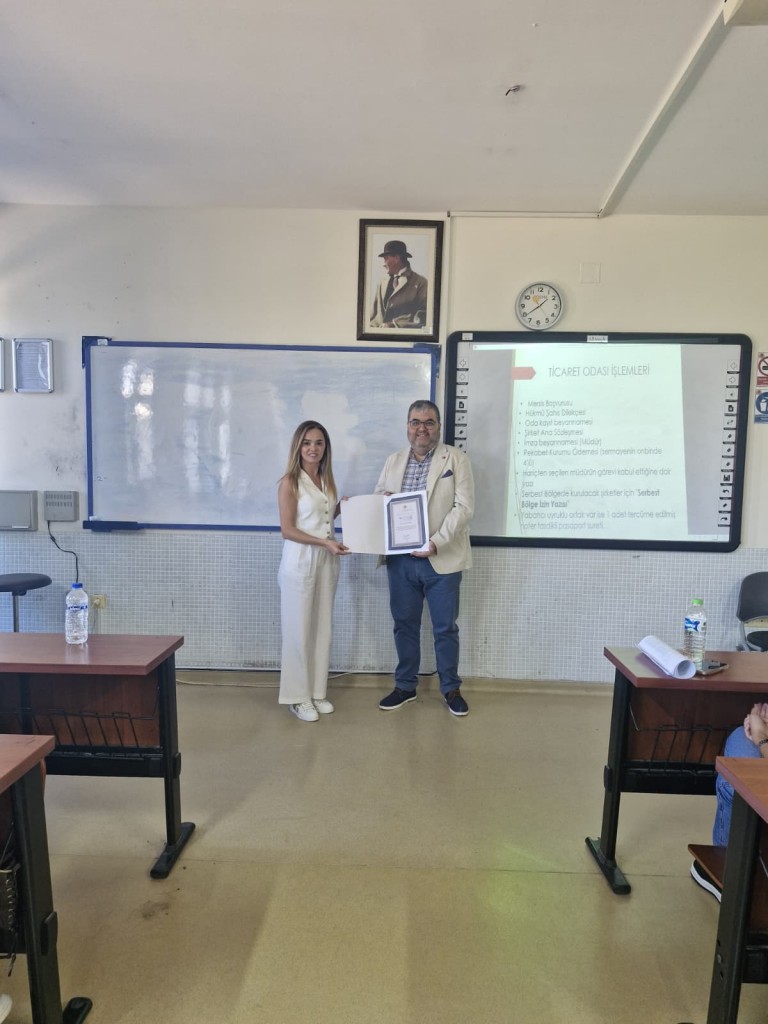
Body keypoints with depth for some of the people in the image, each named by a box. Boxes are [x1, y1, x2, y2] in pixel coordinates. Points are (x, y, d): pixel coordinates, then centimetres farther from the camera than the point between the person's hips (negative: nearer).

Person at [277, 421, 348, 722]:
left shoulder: (326, 479, 10)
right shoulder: (290, 482, -9)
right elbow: (287, 529, -14)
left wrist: (341, 508, 2)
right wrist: (325, 542, -21)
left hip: (327, 561, 7)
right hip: (300, 562, -6)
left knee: (322, 628, 12)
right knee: (299, 630, 2)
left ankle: (317, 692, 25)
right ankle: (298, 697, 16)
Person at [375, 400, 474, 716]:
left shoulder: (457, 459, -2)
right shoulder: (393, 461, 10)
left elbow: (464, 507, -10)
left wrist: (436, 543, -20)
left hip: (442, 559, -3)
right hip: (400, 558, 4)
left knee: (445, 628, 8)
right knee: (404, 625, 14)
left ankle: (451, 688, 27)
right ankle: (405, 686, 30)